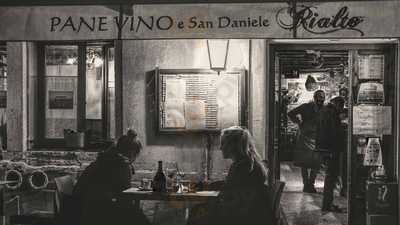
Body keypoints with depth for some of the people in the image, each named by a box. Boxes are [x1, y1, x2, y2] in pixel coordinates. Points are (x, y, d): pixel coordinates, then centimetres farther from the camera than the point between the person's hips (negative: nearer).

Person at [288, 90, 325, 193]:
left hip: (318, 139, 2)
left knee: (316, 164, 1)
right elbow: (291, 114, 3)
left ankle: (311, 184, 13)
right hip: (305, 137, -2)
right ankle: (305, 184, 11)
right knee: (305, 164, 2)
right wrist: (300, 123, -3)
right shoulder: (306, 107, -1)